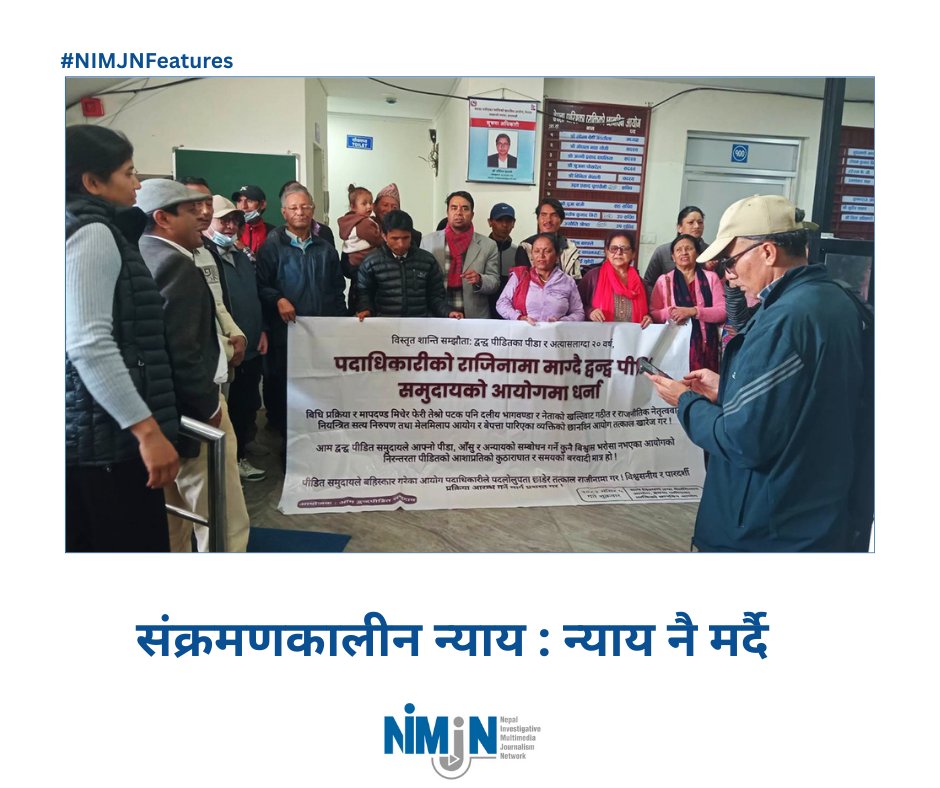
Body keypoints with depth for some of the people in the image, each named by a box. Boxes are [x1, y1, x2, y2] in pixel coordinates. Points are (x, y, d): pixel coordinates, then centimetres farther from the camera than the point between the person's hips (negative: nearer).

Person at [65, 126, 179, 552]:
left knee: (89, 544, 15)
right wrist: (147, 428, -23)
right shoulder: (92, 232, -10)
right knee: (134, 545, -3)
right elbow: (89, 344, -21)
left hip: (89, 432, 10)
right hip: (106, 434, -10)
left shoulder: (91, 231, 18)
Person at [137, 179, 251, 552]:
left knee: (172, 521, 22)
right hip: (190, 410, -10)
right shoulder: (177, 265, -18)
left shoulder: (140, 257, 10)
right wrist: (210, 405, -14)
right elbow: (181, 353, -25)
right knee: (225, 526, -3)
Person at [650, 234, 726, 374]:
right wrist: (669, 313, -14)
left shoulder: (711, 277, 9)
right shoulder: (664, 280, 10)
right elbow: (653, 314, 6)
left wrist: (693, 311, -13)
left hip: (706, 346, 1)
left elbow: (723, 311, 0)